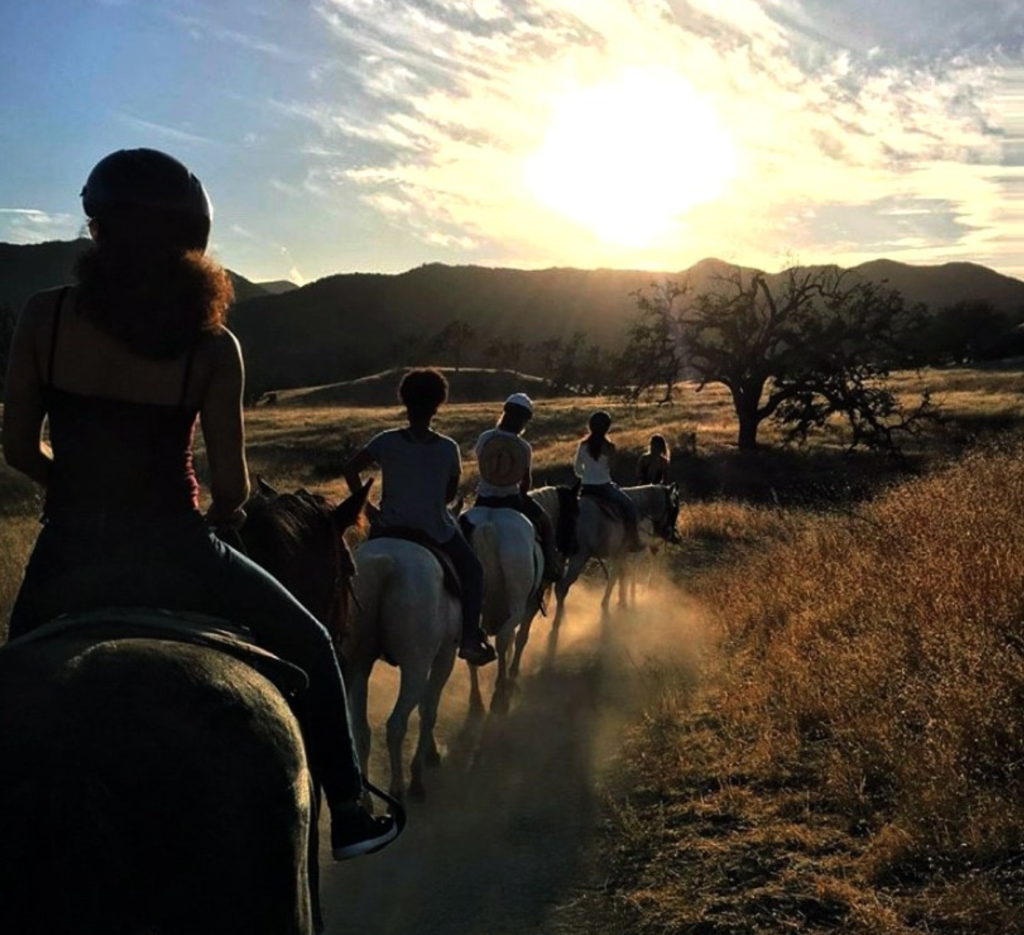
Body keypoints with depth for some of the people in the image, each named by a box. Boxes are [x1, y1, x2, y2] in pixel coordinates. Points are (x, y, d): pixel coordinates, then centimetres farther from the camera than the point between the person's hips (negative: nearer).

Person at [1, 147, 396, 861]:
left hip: (67, 556, 2)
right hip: (172, 553, -2)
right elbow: (230, 487, -9)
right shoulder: (211, 347, -10)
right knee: (309, 646, 22)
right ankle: (347, 813, 29)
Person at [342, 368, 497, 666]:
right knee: (472, 571, 21)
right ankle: (470, 638, 11)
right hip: (436, 533, -1)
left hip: (391, 529, 1)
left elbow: (350, 470, -5)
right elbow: (451, 493, 3)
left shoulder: (387, 441, -8)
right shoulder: (448, 448, -8)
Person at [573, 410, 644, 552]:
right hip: (603, 486, -4)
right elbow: (610, 467, -3)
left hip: (585, 487, 4)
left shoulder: (583, 444, -1)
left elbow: (577, 468, 4)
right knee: (629, 506, 7)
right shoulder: (609, 446, -12)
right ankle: (632, 541, 2)